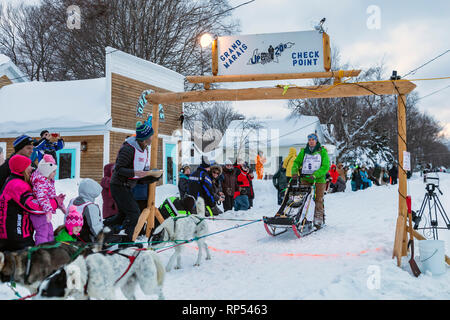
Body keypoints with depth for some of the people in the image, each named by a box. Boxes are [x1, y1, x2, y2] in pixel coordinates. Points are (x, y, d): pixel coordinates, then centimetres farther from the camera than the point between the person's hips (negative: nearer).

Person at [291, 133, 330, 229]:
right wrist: (294, 172, -11)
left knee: (318, 200, -2)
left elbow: (326, 166, -6)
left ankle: (318, 220, 4)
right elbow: (297, 162, 10)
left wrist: (315, 175, -19)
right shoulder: (303, 151, 12)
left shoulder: (322, 151, 2)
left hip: (319, 180, -2)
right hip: (305, 179, 3)